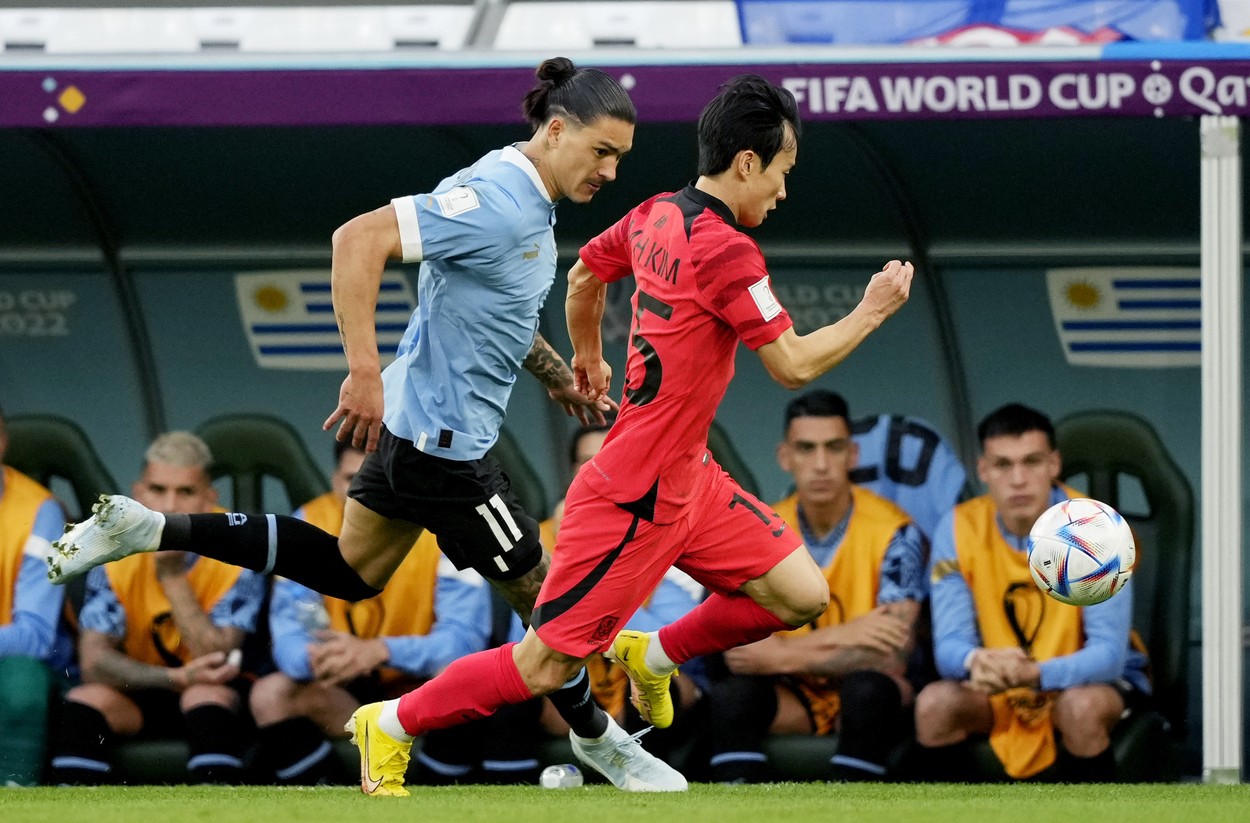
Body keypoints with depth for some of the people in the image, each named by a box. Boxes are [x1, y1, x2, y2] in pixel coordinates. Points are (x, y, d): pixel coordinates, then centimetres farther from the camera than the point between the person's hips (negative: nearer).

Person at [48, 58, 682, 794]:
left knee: (348, 570, 21)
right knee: (542, 591, 4)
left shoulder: (530, 203, 8)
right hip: (443, 441, -10)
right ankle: (598, 741, 24)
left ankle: (148, 531, 17)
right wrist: (364, 372, -33)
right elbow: (359, 240, -31)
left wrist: (559, 380, 20)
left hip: (411, 424, 10)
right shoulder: (496, 202, -24)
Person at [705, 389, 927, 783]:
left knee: (867, 688, -37)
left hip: (870, 697, -2)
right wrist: (840, 636, -23)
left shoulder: (893, 532, -12)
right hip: (794, 698, 2)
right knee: (729, 695, -28)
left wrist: (786, 657, -22)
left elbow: (891, 656, -20)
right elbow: (737, 652, -13)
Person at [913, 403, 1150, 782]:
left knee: (1081, 708, -35)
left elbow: (1109, 654, -24)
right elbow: (949, 646, -13)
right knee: (934, 704, -25)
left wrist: (1033, 674, -43)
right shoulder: (959, 528, -10)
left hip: (1092, 681, -3)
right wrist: (976, 662, -40)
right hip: (998, 693, 3)